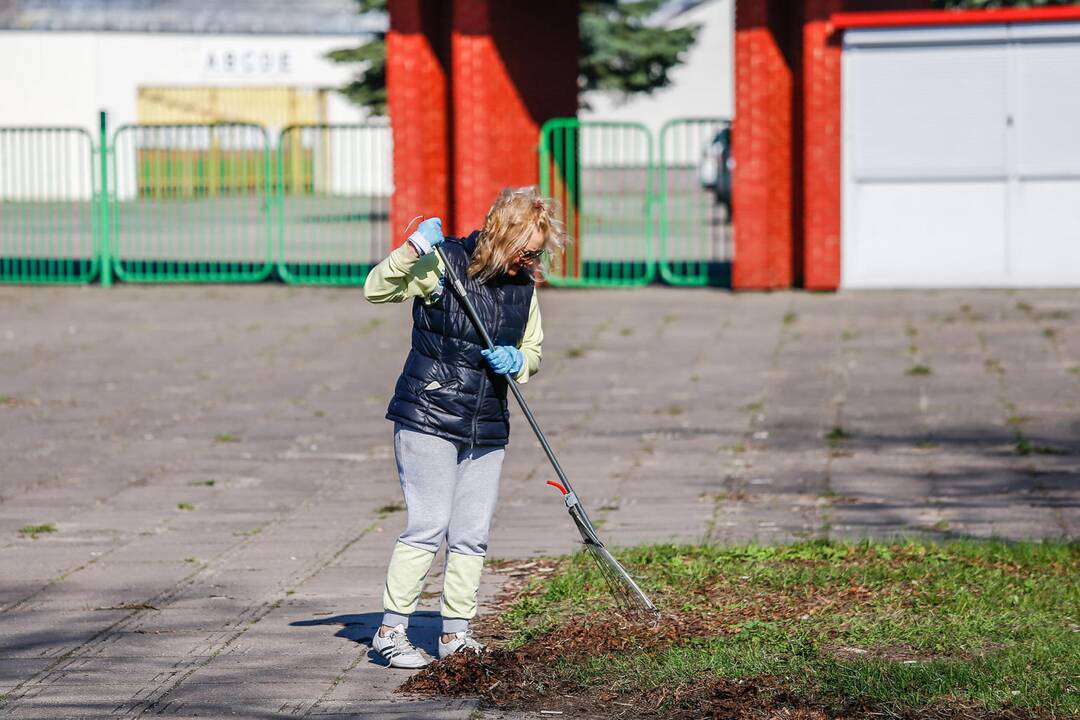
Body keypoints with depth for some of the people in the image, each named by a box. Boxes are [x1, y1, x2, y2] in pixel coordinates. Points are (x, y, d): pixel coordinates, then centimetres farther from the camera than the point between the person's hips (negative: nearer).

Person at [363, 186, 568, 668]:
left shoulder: (523, 286, 9)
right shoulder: (445, 265, -8)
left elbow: (532, 352, 20)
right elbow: (376, 290, -14)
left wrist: (516, 362, -3)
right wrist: (413, 250, -28)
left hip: (486, 430, 6)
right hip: (427, 419, -6)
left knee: (472, 535, 5)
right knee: (427, 527, -11)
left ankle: (455, 633, 15)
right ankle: (391, 630, -3)